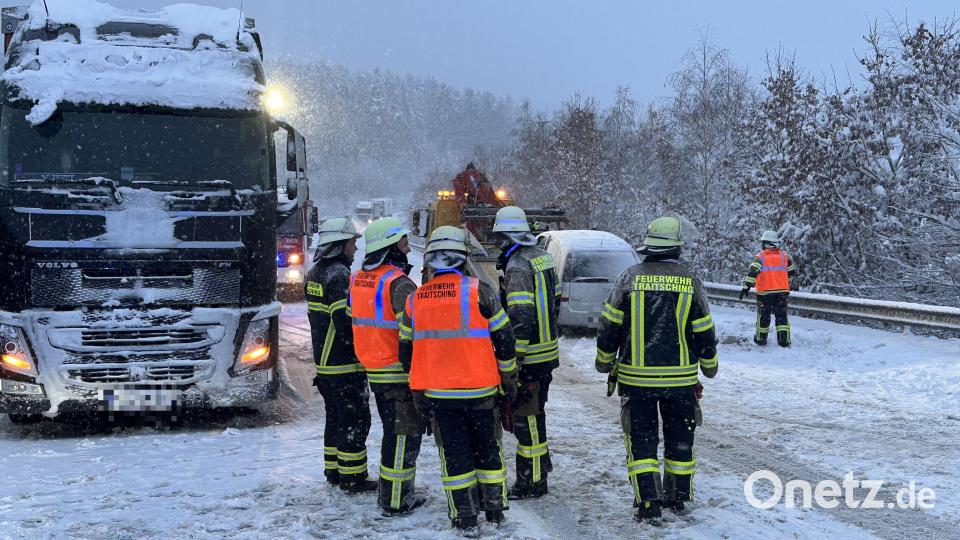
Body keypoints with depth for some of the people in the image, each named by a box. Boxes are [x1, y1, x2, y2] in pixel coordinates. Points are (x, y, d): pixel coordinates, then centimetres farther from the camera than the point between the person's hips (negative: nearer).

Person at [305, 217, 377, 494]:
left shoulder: (315, 273, 11)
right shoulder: (339, 276, -19)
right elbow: (347, 322, -24)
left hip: (324, 361, 9)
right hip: (345, 365, -9)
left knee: (335, 417, 19)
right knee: (355, 421, -1)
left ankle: (333, 470, 26)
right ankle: (353, 477, 3)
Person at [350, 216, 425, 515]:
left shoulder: (358, 278, 7)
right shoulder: (398, 283, -20)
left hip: (374, 371, 8)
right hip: (400, 372, -8)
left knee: (393, 431, 20)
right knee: (405, 434, 1)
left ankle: (390, 493, 29)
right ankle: (395, 501, 6)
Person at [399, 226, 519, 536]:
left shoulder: (415, 299, 2)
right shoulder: (478, 291, -9)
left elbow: (407, 350, 9)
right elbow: (503, 338, -5)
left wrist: (419, 392, 19)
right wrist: (509, 379, 7)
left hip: (438, 393, 2)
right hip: (479, 390, -2)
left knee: (454, 455, 11)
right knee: (487, 451, 15)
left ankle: (465, 519, 14)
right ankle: (495, 511, 25)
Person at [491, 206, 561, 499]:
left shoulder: (517, 266, -19)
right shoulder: (543, 257, 9)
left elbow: (520, 318, -25)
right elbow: (554, 301, 17)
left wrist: (513, 359, -22)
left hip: (529, 357, -9)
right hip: (548, 351, 9)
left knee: (527, 418, 0)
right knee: (534, 411, 23)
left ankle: (532, 481, 7)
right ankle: (541, 462, 36)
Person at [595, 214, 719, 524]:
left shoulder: (630, 278, -5)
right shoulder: (690, 281, -3)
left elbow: (609, 326, -2)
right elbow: (704, 332, 3)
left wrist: (605, 364, 12)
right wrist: (709, 365, 19)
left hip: (636, 377, -1)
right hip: (680, 378, 1)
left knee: (641, 440, 6)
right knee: (680, 439, 16)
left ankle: (648, 504, 1)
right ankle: (678, 498, 26)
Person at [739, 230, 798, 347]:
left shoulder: (760, 256, -6)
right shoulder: (784, 255, 6)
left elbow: (753, 272, -17)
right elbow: (793, 271, 16)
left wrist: (746, 287, -17)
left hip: (765, 292, -2)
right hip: (782, 291, 2)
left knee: (763, 316, 11)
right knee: (781, 316, 8)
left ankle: (761, 338, 20)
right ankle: (784, 340, 1)